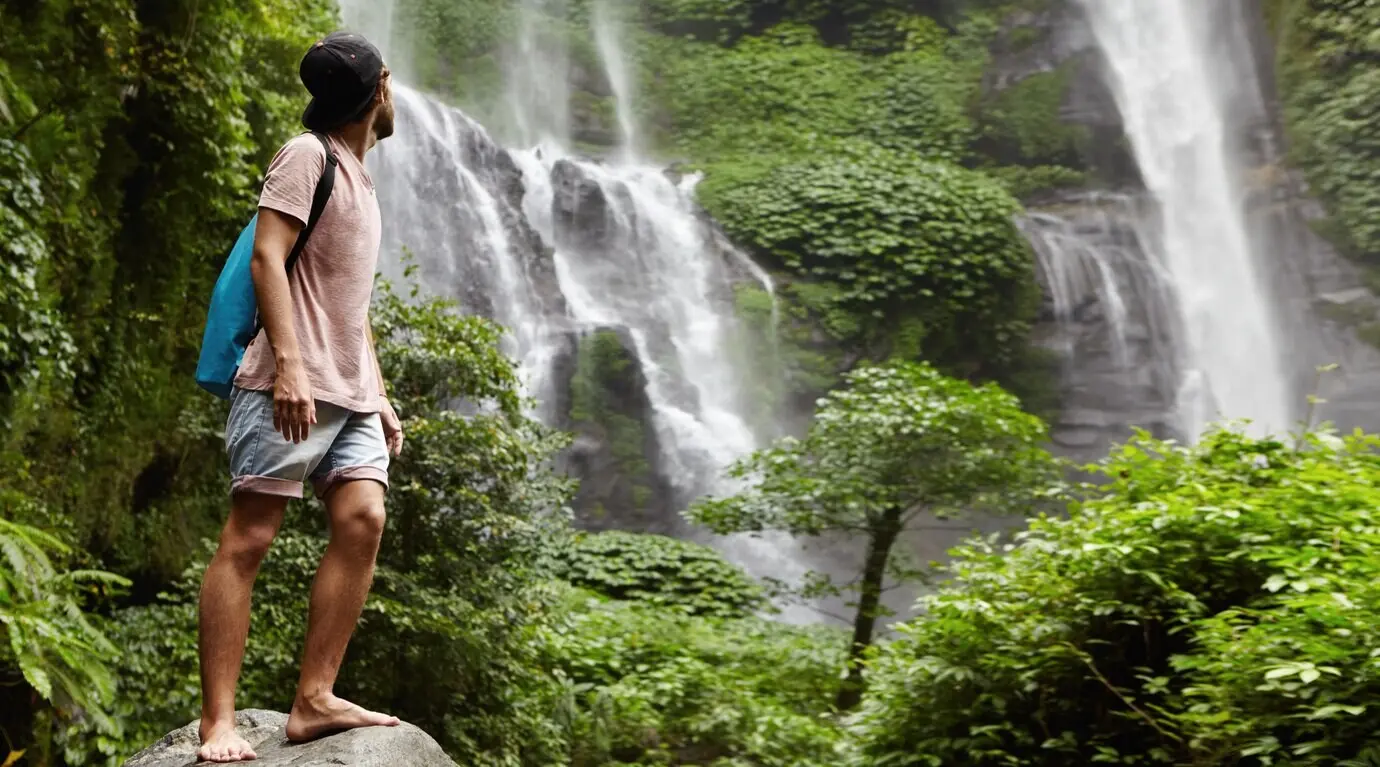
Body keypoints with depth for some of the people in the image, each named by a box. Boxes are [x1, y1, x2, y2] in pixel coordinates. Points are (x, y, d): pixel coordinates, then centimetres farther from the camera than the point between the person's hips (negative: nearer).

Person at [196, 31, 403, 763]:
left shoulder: (359, 177, 26)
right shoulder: (308, 155, 0)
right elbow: (267, 258, -12)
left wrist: (380, 398, 20)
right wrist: (288, 363, -24)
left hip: (351, 393, 8)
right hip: (293, 386, -8)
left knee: (362, 521, -9)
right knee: (247, 539, -9)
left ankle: (313, 699, -8)